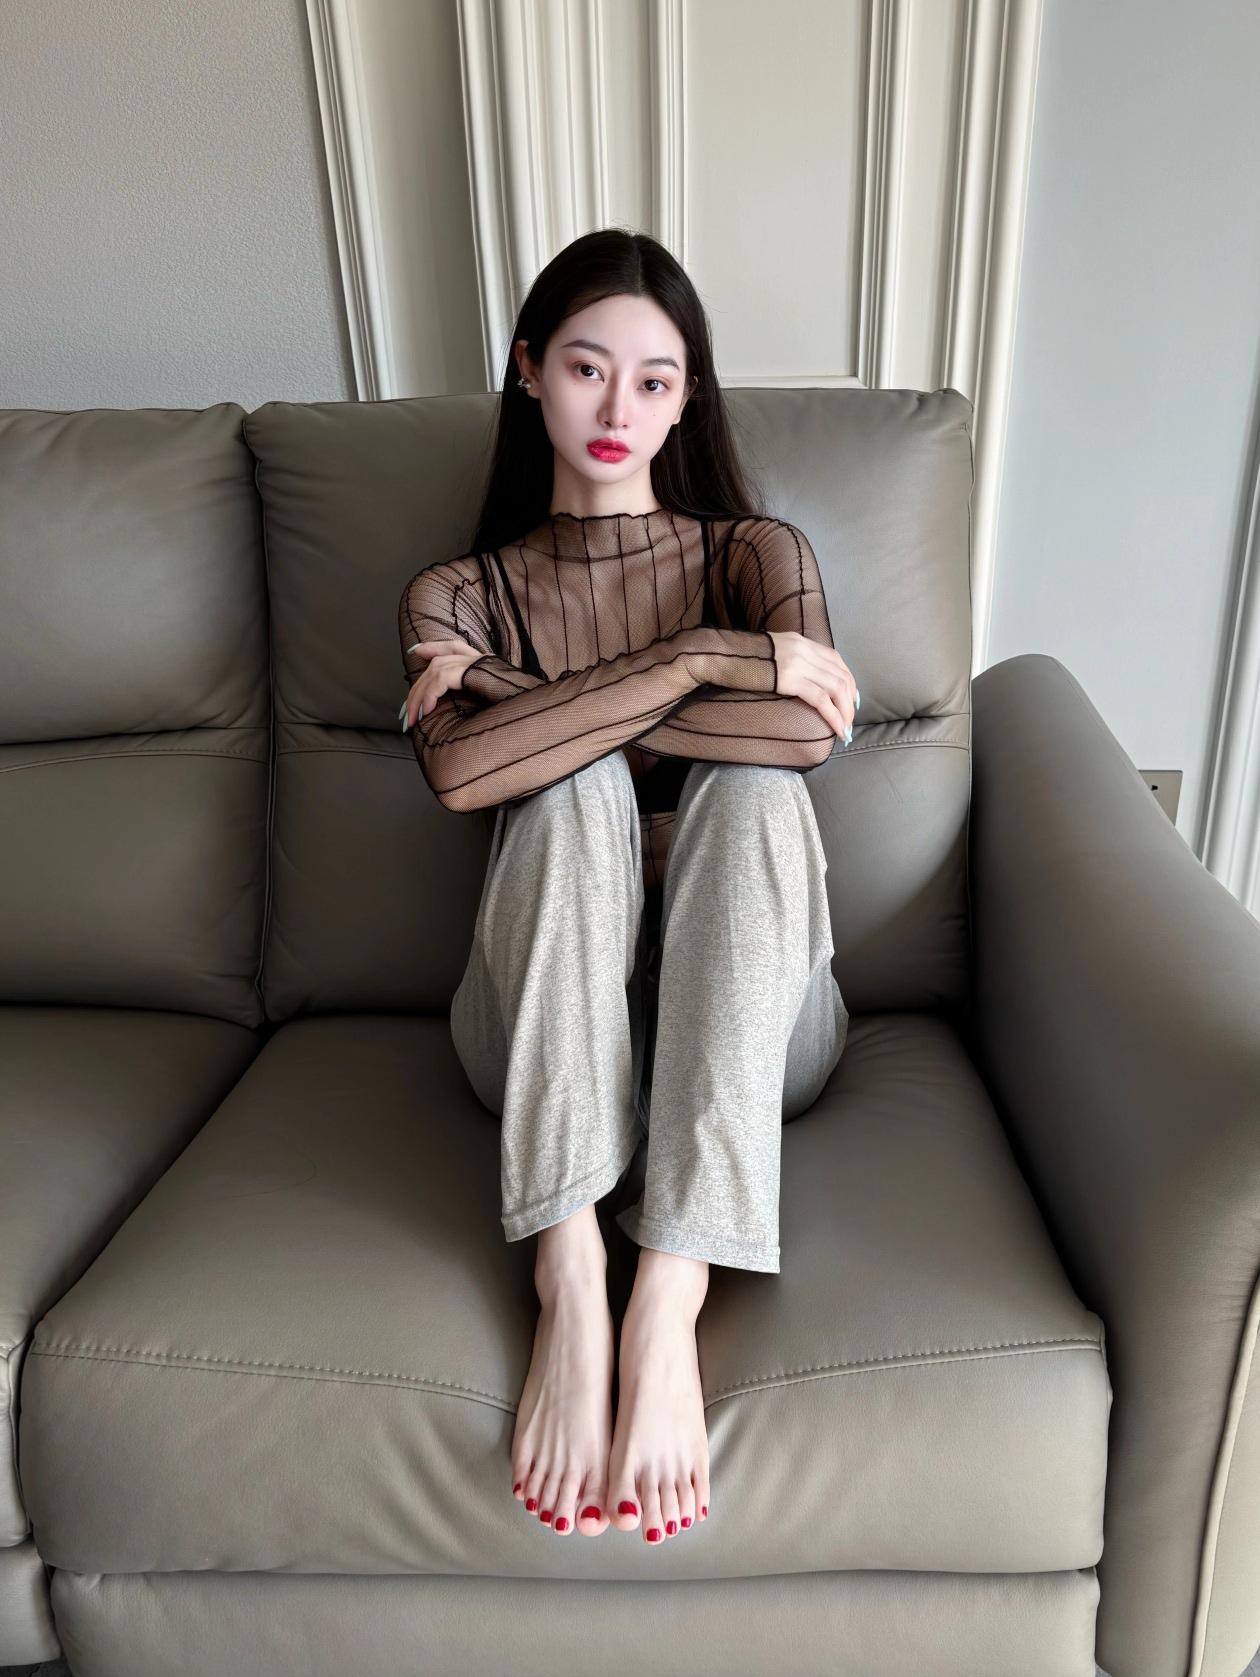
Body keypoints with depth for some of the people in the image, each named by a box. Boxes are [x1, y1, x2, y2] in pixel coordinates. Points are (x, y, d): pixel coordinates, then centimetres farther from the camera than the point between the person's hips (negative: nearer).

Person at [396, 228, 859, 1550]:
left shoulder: (756, 551, 9)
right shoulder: (459, 593, 8)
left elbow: (806, 729, -15)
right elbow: (458, 770, -17)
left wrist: (544, 713, -13)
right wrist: (700, 660, -19)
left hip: (746, 1025, 1)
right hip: (549, 1029, 0)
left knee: (752, 784, -28)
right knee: (577, 789, -27)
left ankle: (670, 1298, -37)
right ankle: (567, 1280, -36)